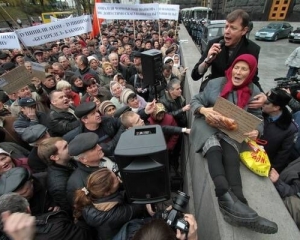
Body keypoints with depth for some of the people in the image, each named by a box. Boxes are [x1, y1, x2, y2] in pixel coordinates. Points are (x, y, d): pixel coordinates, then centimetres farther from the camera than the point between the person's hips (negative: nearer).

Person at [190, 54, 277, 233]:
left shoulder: (254, 91, 11)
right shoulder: (215, 83, 5)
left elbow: (257, 117, 12)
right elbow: (195, 100, 5)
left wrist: (257, 130, -13)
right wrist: (203, 109, -20)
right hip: (207, 124, -2)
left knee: (231, 157, -32)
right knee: (213, 147, -36)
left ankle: (237, 203, -46)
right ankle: (228, 198, -52)